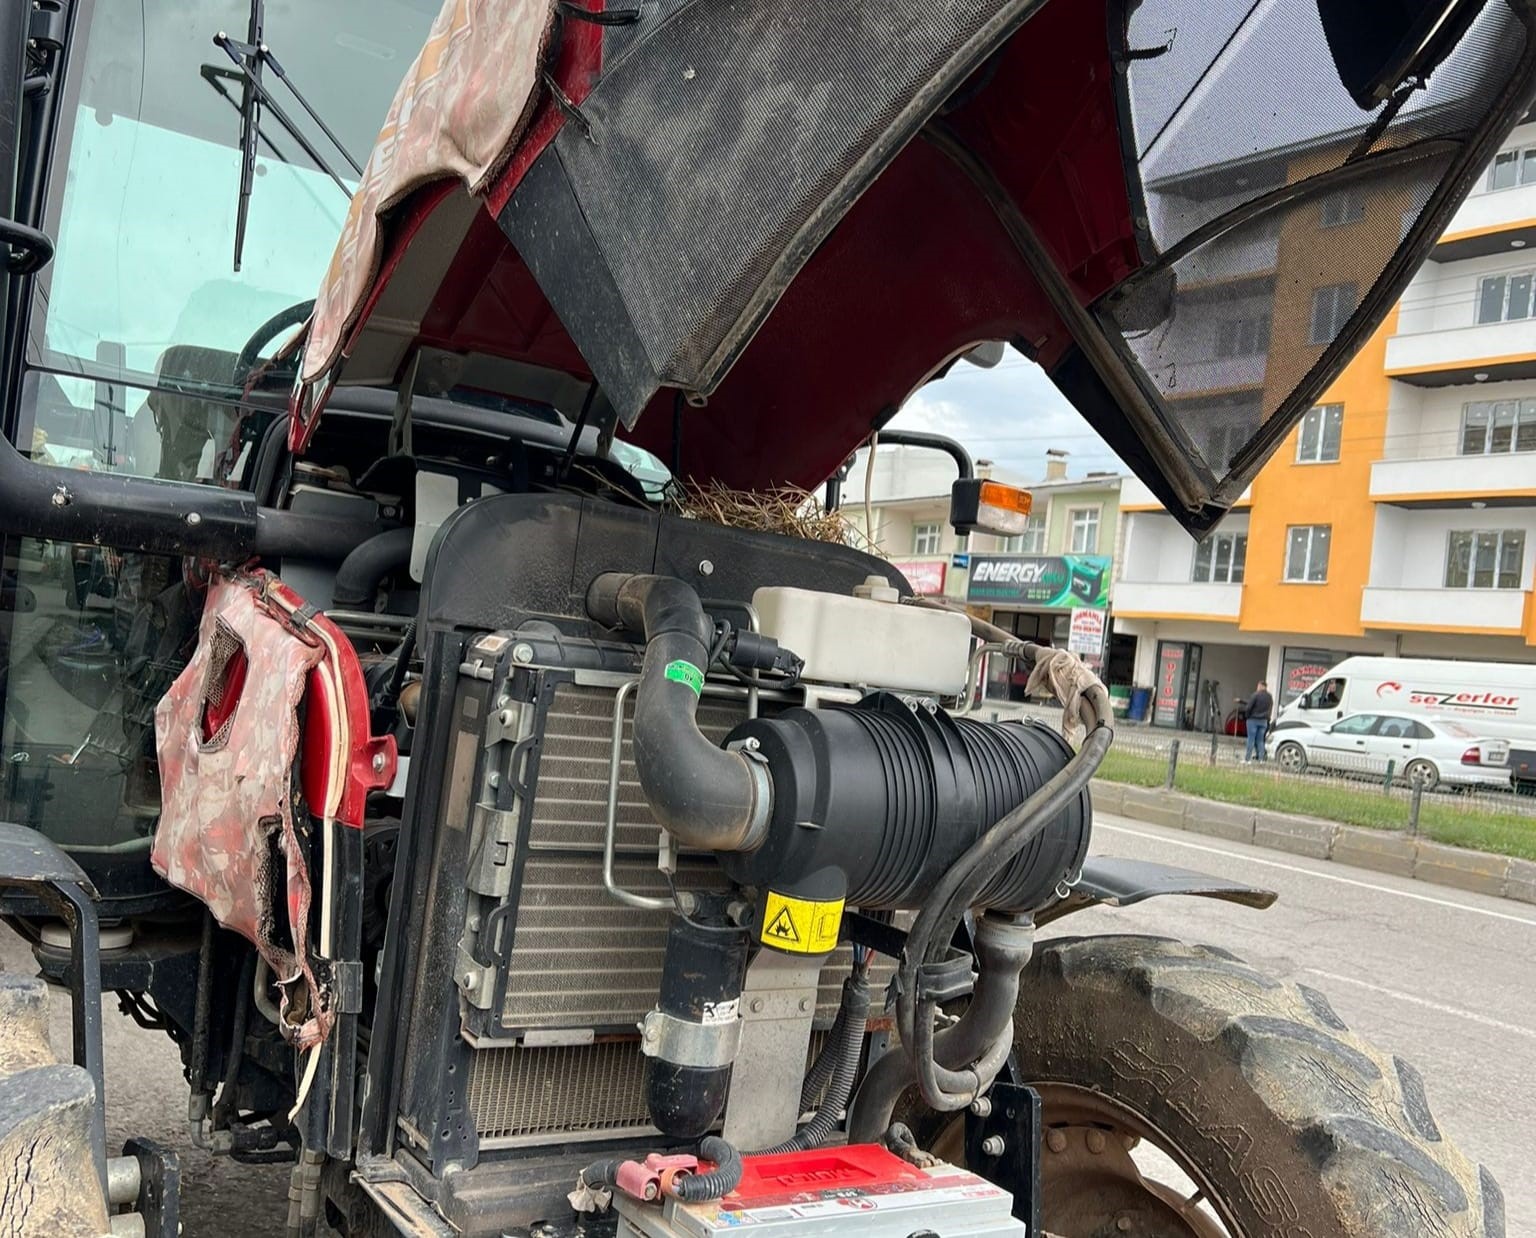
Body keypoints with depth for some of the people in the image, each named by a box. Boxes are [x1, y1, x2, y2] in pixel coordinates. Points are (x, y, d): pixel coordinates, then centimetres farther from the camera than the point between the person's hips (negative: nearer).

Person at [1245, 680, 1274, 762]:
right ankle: (1261, 758, 4)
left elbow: (1249, 707, -12)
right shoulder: (1270, 697, 10)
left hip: (1253, 720, -5)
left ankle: (1247, 758, -5)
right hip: (1264, 721, 5)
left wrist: (1247, 716, 1)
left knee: (1251, 739, -4)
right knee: (1260, 740, 8)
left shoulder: (1256, 695, -11)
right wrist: (1267, 719, 17)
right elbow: (1270, 710, 13)